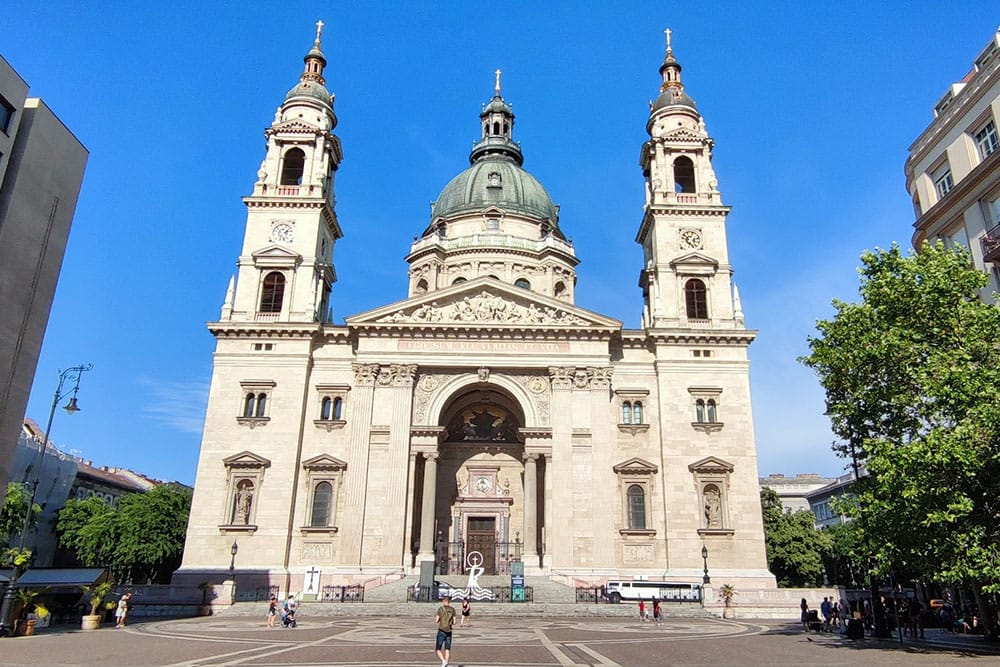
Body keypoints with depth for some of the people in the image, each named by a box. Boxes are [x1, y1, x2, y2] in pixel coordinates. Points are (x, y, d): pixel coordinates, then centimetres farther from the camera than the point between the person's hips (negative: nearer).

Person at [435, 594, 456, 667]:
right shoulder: (452, 609, 3)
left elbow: (436, 621, -6)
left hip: (441, 631, -3)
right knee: (447, 650, 9)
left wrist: (435, 619, 16)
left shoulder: (440, 609, -5)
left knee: (438, 650, 5)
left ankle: (443, 661, -19)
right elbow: (454, 622, 2)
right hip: (449, 632, 3)